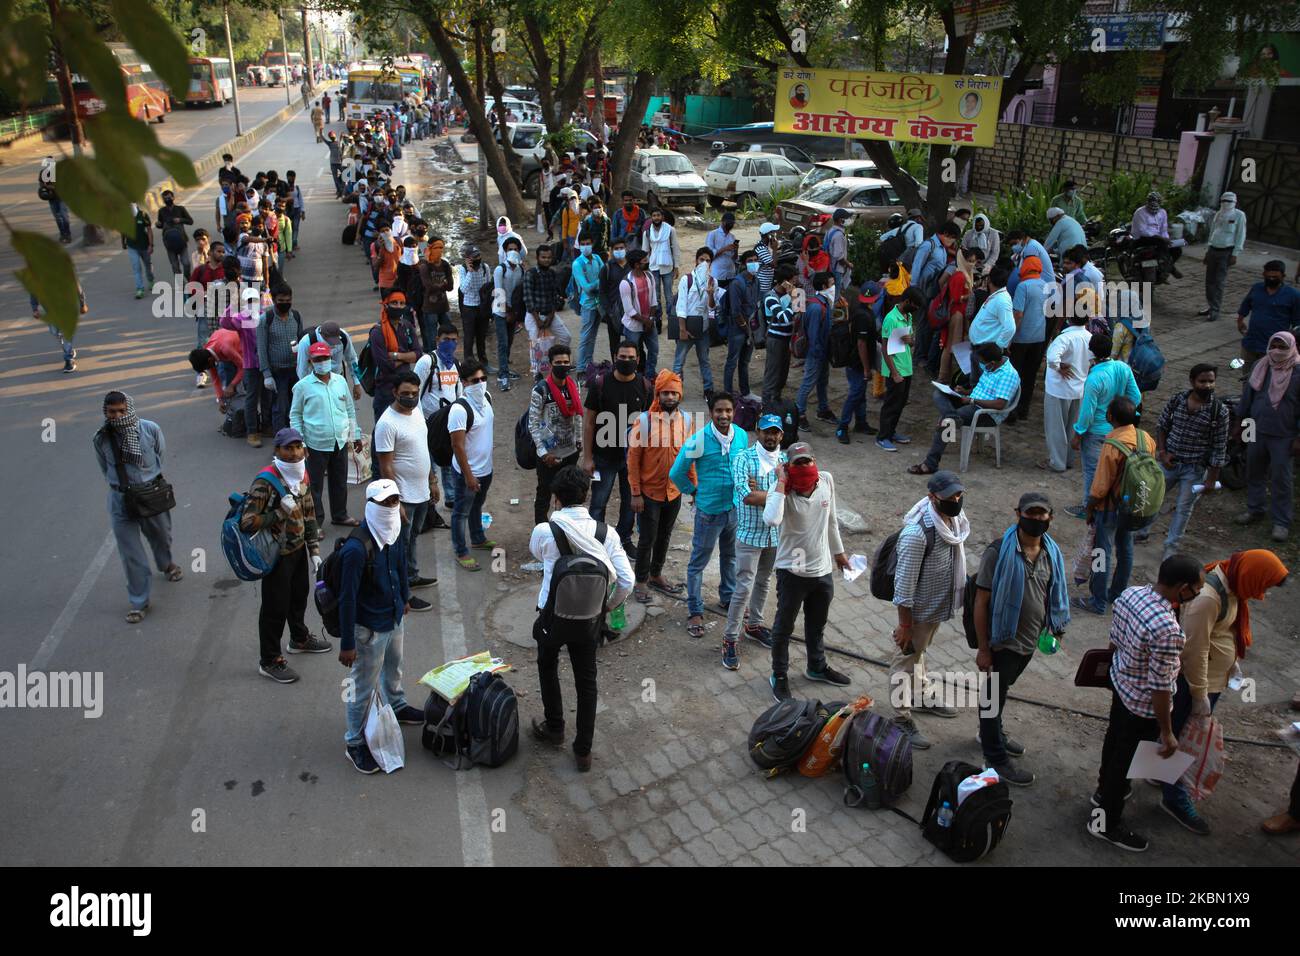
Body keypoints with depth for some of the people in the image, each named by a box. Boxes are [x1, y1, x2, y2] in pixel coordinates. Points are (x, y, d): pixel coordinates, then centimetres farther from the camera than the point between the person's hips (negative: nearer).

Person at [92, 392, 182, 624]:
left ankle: (166, 564, 59)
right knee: (130, 552, 2)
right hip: (121, 499, -1)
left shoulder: (150, 430, -16)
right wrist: (120, 485, 8)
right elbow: (106, 469, 4)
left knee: (161, 536, 24)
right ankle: (138, 601, 15)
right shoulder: (101, 439, -14)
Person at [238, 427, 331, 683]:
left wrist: (314, 550, 11)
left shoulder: (302, 475, 1)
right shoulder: (265, 482, -25)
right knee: (275, 607, 5)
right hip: (278, 555, -8)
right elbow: (246, 523, -26)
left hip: (299, 549, 8)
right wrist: (280, 513, -31)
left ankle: (300, 638, 49)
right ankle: (269, 661, 21)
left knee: (299, 595, 25)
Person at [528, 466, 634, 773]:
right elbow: (627, 581, -12)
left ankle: (554, 728, 42)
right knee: (586, 681, 18)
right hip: (589, 619, 2)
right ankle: (583, 751, 26)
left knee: (547, 666, 27)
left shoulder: (544, 531, -18)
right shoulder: (605, 533, -12)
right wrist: (609, 606, 6)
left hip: (553, 617, -2)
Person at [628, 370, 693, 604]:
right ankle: (641, 582, 23)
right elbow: (633, 459, -11)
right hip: (649, 492, -4)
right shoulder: (644, 421, -15)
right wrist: (636, 494, -12)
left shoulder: (687, 420, -3)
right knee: (647, 539, 6)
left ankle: (656, 575, 37)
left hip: (675, 492, 4)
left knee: (664, 536, 18)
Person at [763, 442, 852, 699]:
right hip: (792, 572, -5)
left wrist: (838, 551, 18)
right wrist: (781, 484, -36)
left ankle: (817, 668, 48)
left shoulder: (826, 480, -8)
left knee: (817, 625, 25)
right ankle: (779, 676, 33)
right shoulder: (782, 490, -22)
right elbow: (771, 520, -44)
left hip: (823, 569, 5)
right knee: (784, 627, 13)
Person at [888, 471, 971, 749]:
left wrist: (959, 594, 20)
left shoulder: (955, 520, -7)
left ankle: (923, 697, 48)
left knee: (918, 652, 28)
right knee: (906, 659, 10)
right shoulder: (917, 533, -33)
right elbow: (904, 583, -27)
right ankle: (902, 718, 25)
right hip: (919, 610, -8)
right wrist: (905, 625, -21)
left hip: (939, 606, 8)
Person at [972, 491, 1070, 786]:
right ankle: (996, 758, 27)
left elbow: (1052, 596, 12)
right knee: (994, 695, 11)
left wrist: (1055, 628, 13)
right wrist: (983, 649, -16)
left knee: (1001, 690, 26)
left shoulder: (1052, 552, -4)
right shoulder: (999, 552, -23)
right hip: (1003, 642, -6)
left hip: (1030, 641, 6)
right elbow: (982, 602, -18)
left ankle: (992, 733, 48)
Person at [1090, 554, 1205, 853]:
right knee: (1128, 758, 12)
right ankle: (1106, 823, 32)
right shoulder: (1166, 629, -36)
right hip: (1144, 705, -8)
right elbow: (1160, 688, -28)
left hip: (1120, 683, 8)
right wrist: (1167, 732, -16)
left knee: (1115, 738, 29)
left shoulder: (1129, 594, -12)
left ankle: (1105, 790, 54)